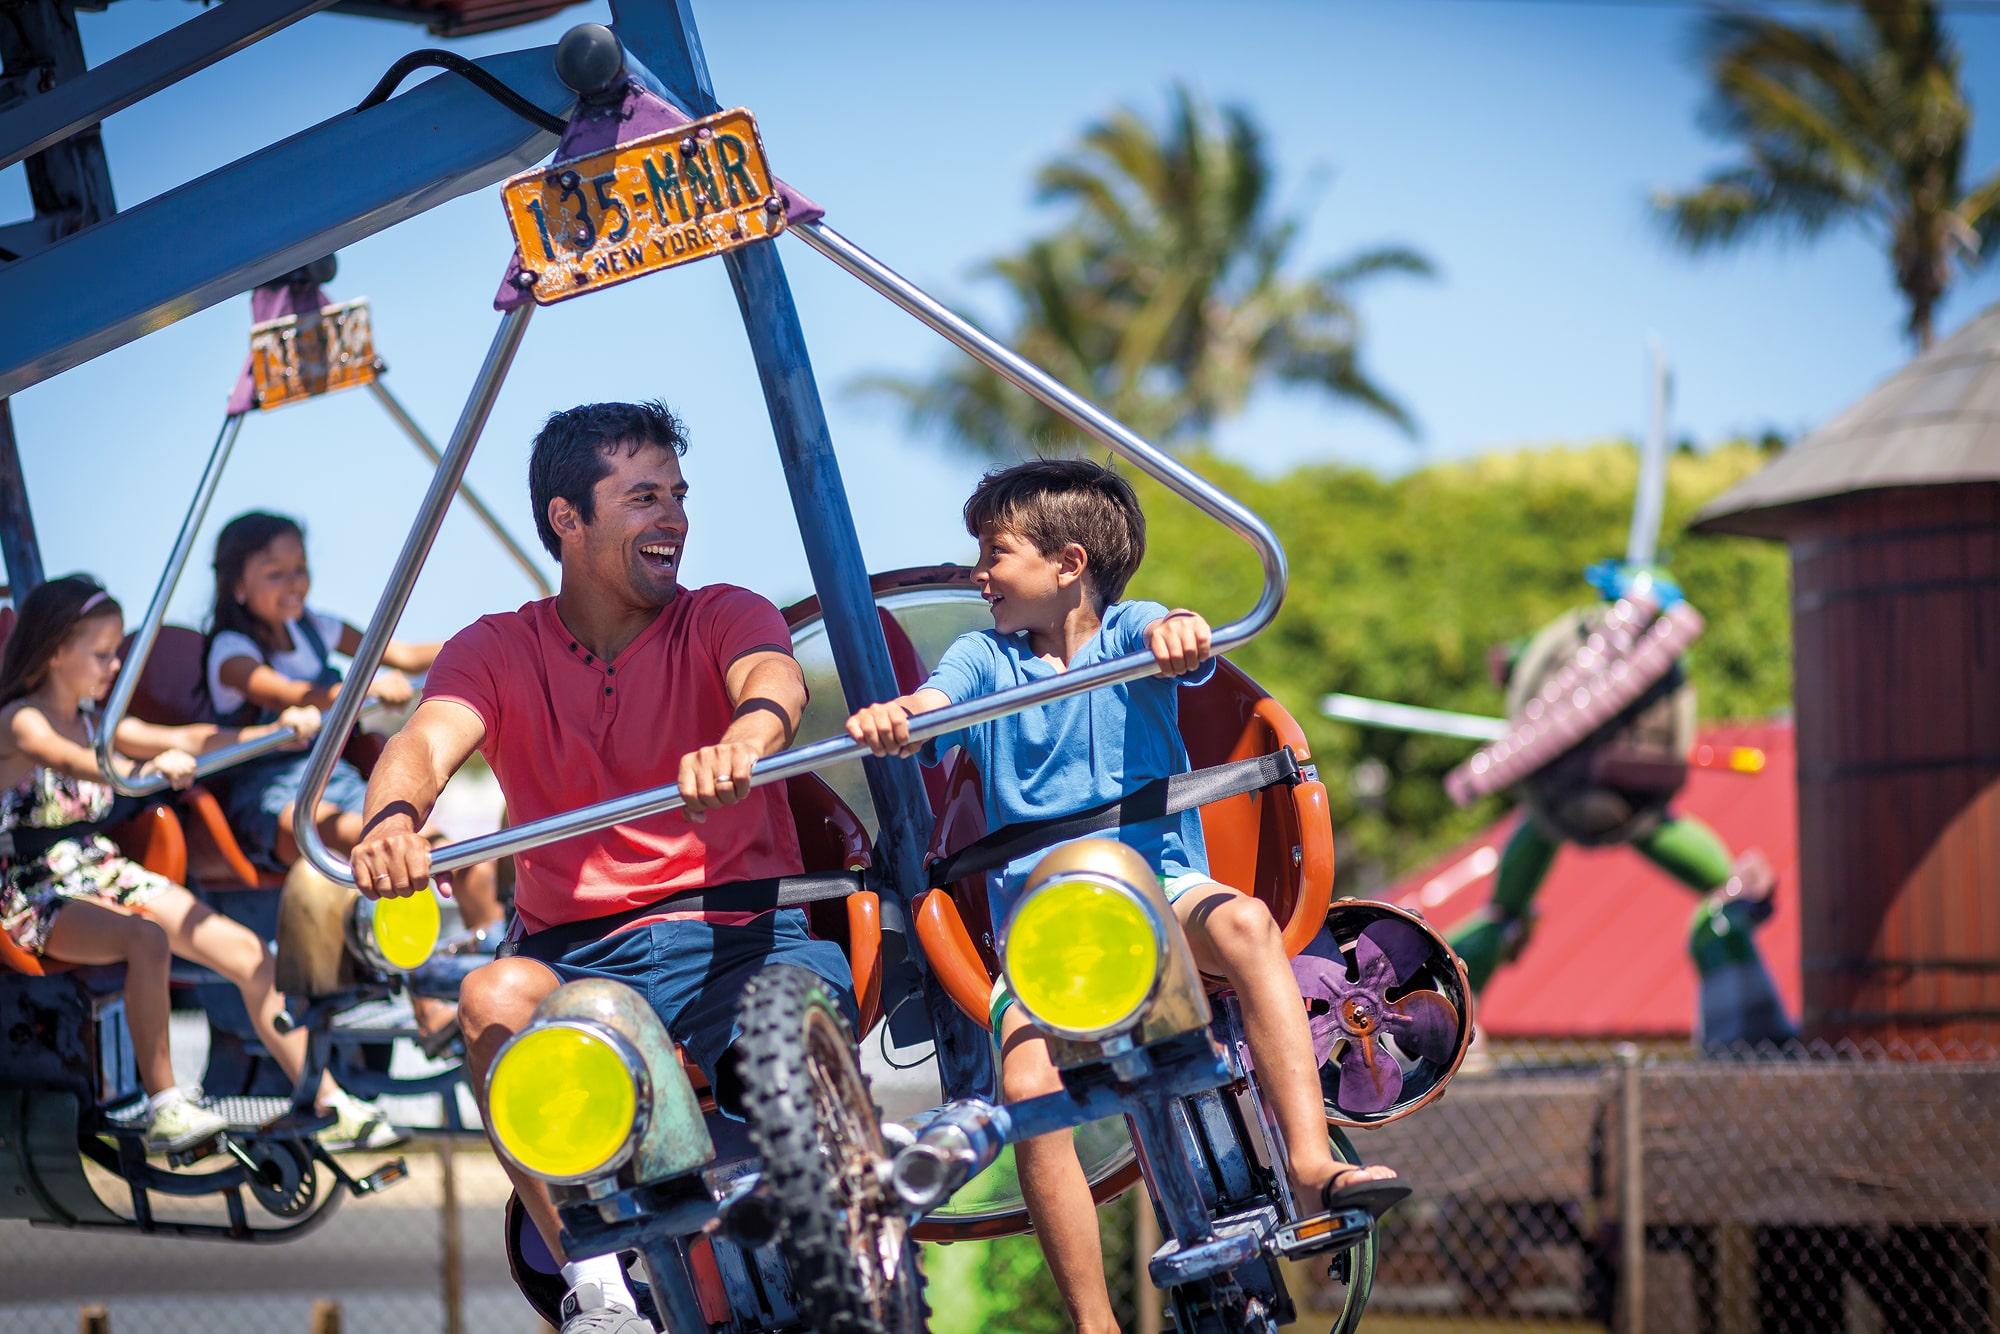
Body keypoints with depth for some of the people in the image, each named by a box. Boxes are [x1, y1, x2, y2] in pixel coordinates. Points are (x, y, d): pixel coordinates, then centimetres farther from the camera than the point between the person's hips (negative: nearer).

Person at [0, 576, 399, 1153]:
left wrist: (273, 731, -7)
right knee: (145, 939, -38)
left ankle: (331, 1107, -2)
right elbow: (69, 761, -35)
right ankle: (165, 1111, -33)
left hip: (107, 874, 8)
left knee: (248, 953, -6)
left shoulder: (95, 723, 13)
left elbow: (184, 739, 8)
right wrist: (147, 768, -55)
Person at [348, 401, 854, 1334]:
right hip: (578, 956, 1)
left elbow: (773, 679, -19)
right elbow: (428, 739, -14)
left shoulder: (723, 618, 5)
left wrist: (742, 742, -47)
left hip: (738, 933, -1)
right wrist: (392, 819, -40)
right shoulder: (497, 652, 7)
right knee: (495, 997, -33)